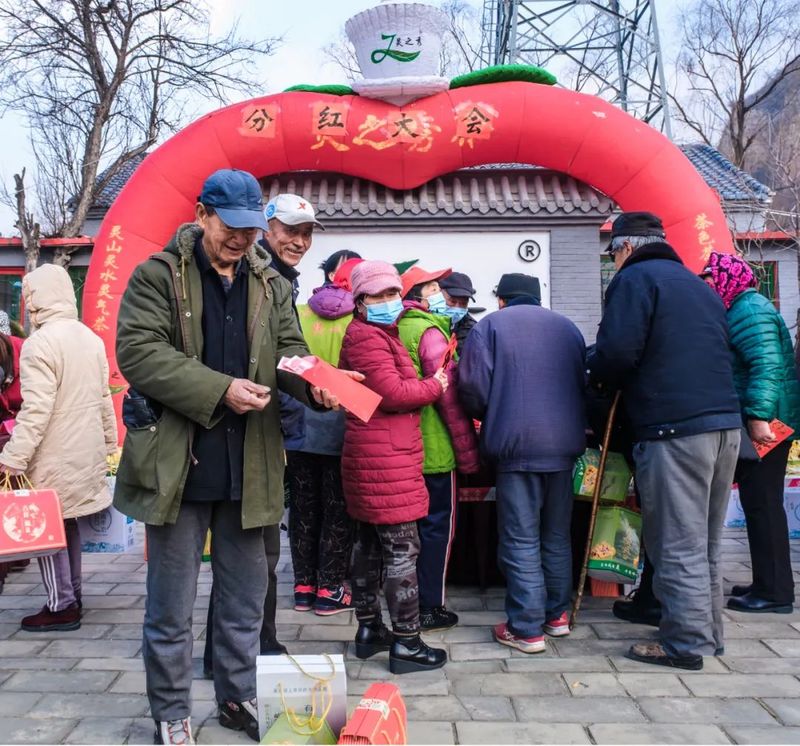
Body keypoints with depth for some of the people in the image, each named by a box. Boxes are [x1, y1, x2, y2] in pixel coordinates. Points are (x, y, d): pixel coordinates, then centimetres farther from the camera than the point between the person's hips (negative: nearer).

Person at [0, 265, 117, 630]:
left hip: (53, 456, -8)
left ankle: (61, 606, 10)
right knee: (68, 522, 17)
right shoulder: (90, 338, 8)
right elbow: (104, 397, 13)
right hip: (85, 450, 8)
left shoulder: (40, 344, -16)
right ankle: (72, 594, 27)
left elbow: (35, 410, -22)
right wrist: (108, 441, 21)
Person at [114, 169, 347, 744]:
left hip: (248, 466, 4)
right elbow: (139, 351, -14)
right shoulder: (158, 275, -4)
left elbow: (290, 351, 8)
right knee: (171, 605, 11)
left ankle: (239, 698, 37)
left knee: (245, 598, 17)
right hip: (176, 464, -3)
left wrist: (314, 385, -15)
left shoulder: (271, 284, 9)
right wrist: (220, 389, -22)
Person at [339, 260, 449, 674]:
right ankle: (405, 643, 3)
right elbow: (393, 393, -20)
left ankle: (368, 628, 26)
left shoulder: (377, 334, 19)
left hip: (368, 457, 11)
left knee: (368, 544, 15)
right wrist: (436, 385, -7)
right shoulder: (367, 337, -14)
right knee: (402, 550, -5)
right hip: (387, 459, -11)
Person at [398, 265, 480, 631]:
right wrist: (468, 451, -14)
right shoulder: (430, 332, -14)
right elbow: (449, 394, -18)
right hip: (434, 448, -8)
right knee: (437, 526, 3)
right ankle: (430, 609, 11)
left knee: (412, 525, 18)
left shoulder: (398, 329, 10)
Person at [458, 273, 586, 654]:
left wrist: (488, 418, 13)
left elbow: (473, 388, -7)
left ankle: (527, 629, 5)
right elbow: (583, 383, 18)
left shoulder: (489, 326, 1)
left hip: (517, 445, -5)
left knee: (521, 539, 2)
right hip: (564, 444, 5)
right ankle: (556, 615, 28)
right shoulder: (567, 326, 15)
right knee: (556, 535, 17)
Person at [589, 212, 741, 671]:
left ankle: (687, 645, 7)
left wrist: (603, 380, 6)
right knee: (707, 542, 18)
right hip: (725, 424, 9)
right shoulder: (699, 284, 22)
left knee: (678, 544, 0)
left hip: (675, 429, -9)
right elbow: (722, 353, 22)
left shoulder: (635, 278, -4)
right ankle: (710, 633, 28)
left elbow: (616, 351, -17)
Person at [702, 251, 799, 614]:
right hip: (758, 422, 11)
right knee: (762, 503, 15)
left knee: (762, 504, -5)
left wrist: (758, 416, -29)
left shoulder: (748, 310, -14)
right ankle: (771, 583, 25)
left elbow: (767, 366, -25)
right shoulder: (744, 309, 19)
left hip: (763, 424, -11)